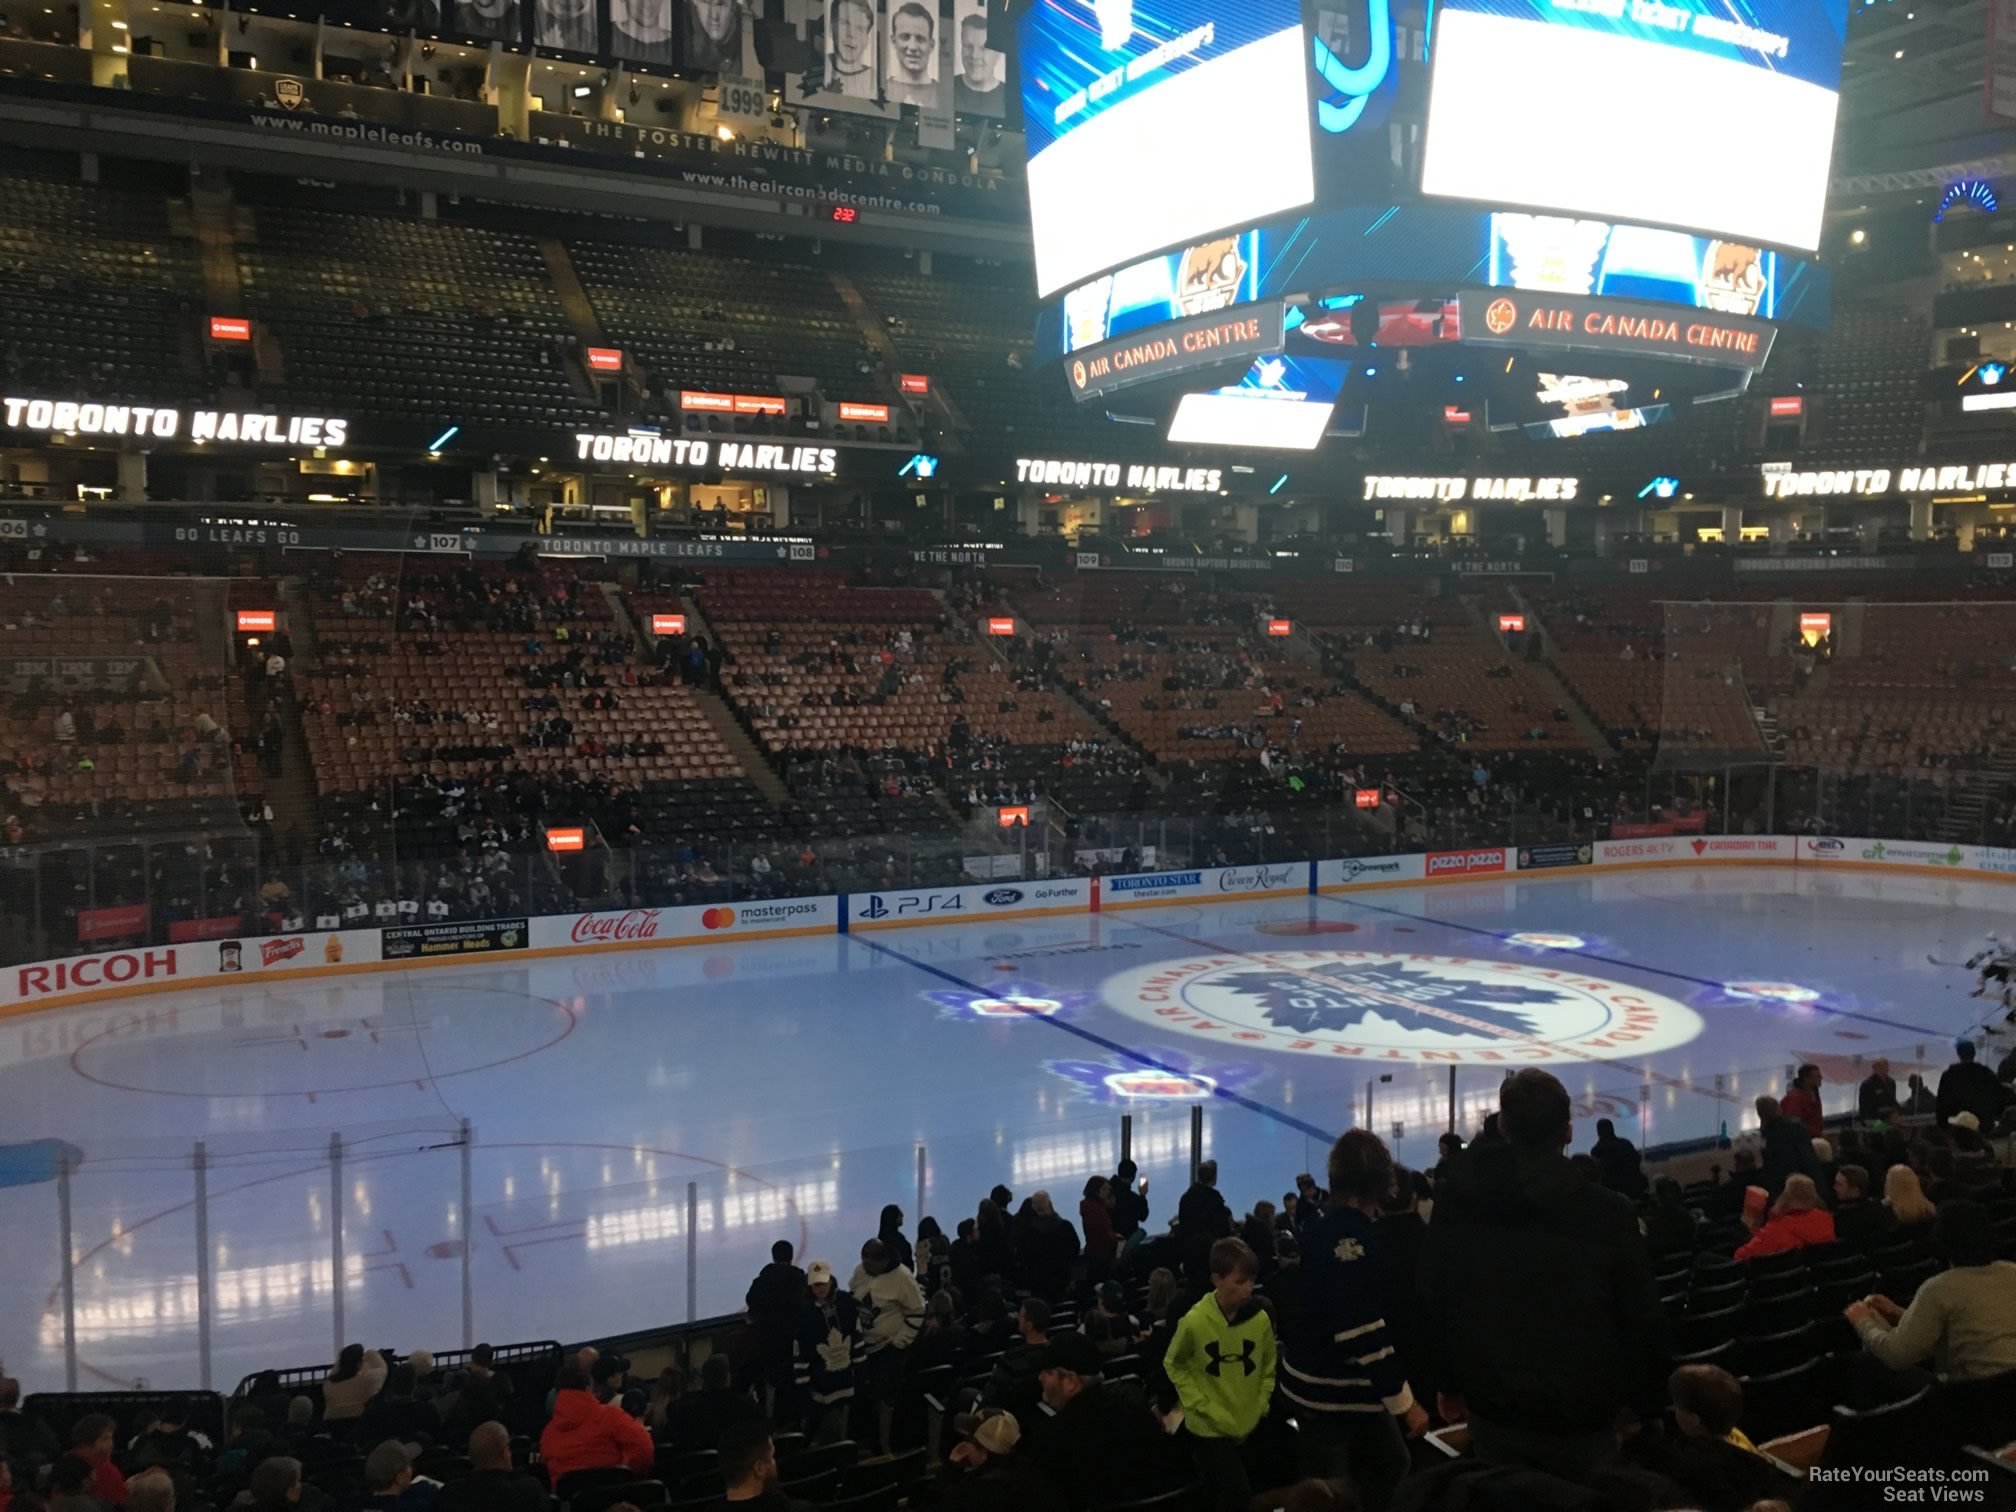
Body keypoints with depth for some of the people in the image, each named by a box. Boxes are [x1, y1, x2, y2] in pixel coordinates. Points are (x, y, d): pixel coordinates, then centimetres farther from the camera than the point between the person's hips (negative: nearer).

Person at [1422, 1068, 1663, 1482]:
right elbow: (1640, 1321, -7)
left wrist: (1450, 1382, 13)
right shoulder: (1609, 1213, -15)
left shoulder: (1458, 1197, -5)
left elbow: (1434, 1298, 2)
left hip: (1492, 1406, 2)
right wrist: (1646, 1404, 7)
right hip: (1581, 1414, -2)